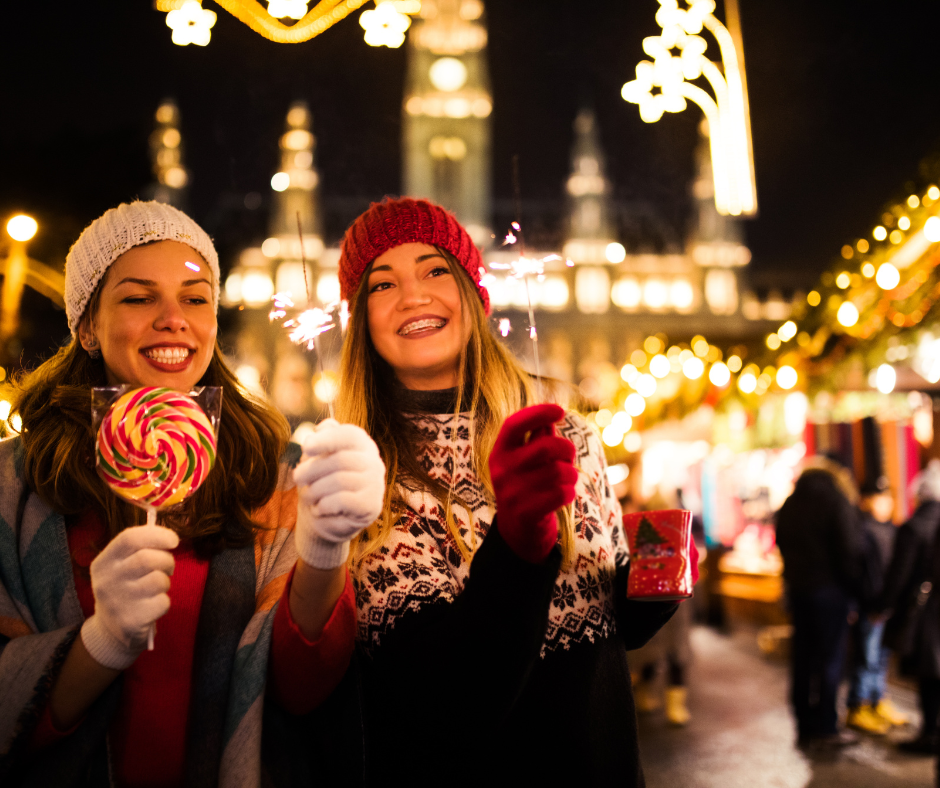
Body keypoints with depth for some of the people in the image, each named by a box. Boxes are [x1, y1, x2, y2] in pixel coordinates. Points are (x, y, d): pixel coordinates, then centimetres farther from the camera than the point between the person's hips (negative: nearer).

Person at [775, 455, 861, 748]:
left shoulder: (789, 504, 12)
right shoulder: (836, 500, -9)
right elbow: (848, 550, -12)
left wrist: (795, 577, 13)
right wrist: (853, 587, -4)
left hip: (797, 589, 6)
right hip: (830, 589, -6)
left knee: (802, 657, 9)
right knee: (830, 657, 0)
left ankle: (805, 726, 13)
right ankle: (826, 727, 2)